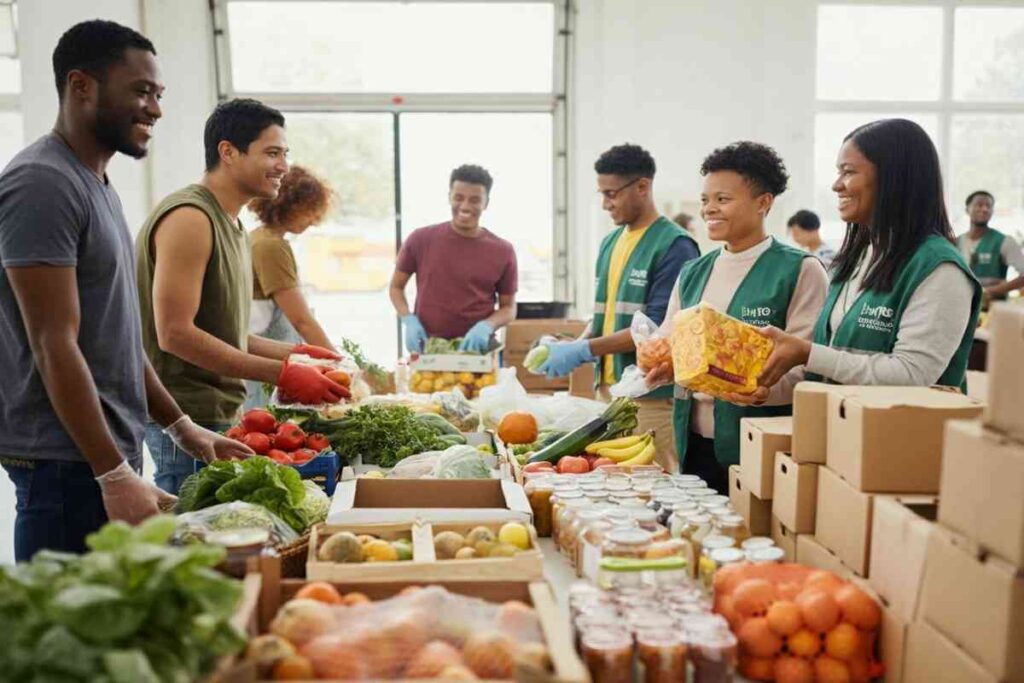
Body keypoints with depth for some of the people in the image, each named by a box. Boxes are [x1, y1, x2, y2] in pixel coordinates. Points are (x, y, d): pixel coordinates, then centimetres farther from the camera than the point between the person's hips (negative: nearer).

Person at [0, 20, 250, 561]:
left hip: (112, 454, 9)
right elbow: (55, 347, -19)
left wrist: (181, 428, 18)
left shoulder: (97, 185, 16)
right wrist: (115, 475, -20)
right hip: (70, 467, -9)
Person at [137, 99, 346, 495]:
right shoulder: (189, 218, -14)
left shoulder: (231, 226, 16)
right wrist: (281, 374, -20)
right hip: (188, 418, -9)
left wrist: (292, 353, 8)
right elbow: (175, 333, -22)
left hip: (221, 414, 9)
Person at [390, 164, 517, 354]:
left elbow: (509, 308, 5)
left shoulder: (502, 251, -1)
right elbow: (396, 287, 10)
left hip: (478, 349, 0)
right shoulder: (420, 240, -1)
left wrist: (487, 326, -15)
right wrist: (409, 320, -8)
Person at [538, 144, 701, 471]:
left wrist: (584, 350, -17)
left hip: (652, 397, -7)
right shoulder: (610, 243, 14)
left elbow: (656, 327, -17)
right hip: (609, 388, 7)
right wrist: (572, 346, 1)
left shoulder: (674, 245, -11)